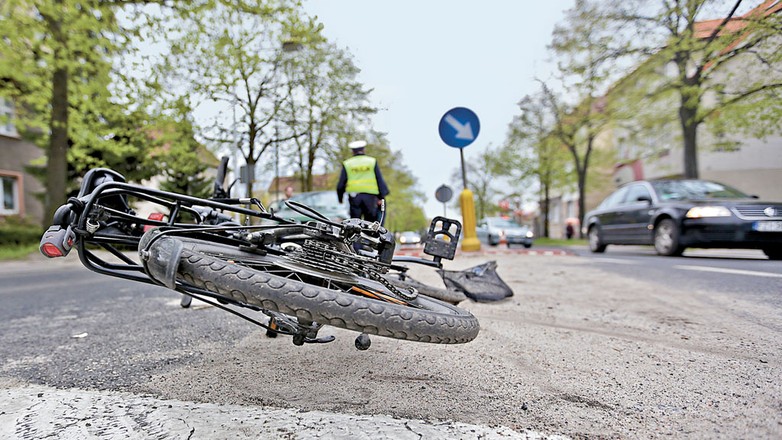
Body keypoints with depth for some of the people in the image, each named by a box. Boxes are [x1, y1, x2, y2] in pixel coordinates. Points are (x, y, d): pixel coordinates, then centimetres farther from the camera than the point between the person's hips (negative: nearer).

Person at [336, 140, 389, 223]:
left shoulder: (347, 164, 7)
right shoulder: (372, 161, 7)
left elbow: (341, 184, 6)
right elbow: (380, 180, 5)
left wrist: (340, 198, 19)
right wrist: (381, 197, 10)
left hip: (354, 196, 1)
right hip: (370, 195, -1)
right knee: (370, 221, 4)